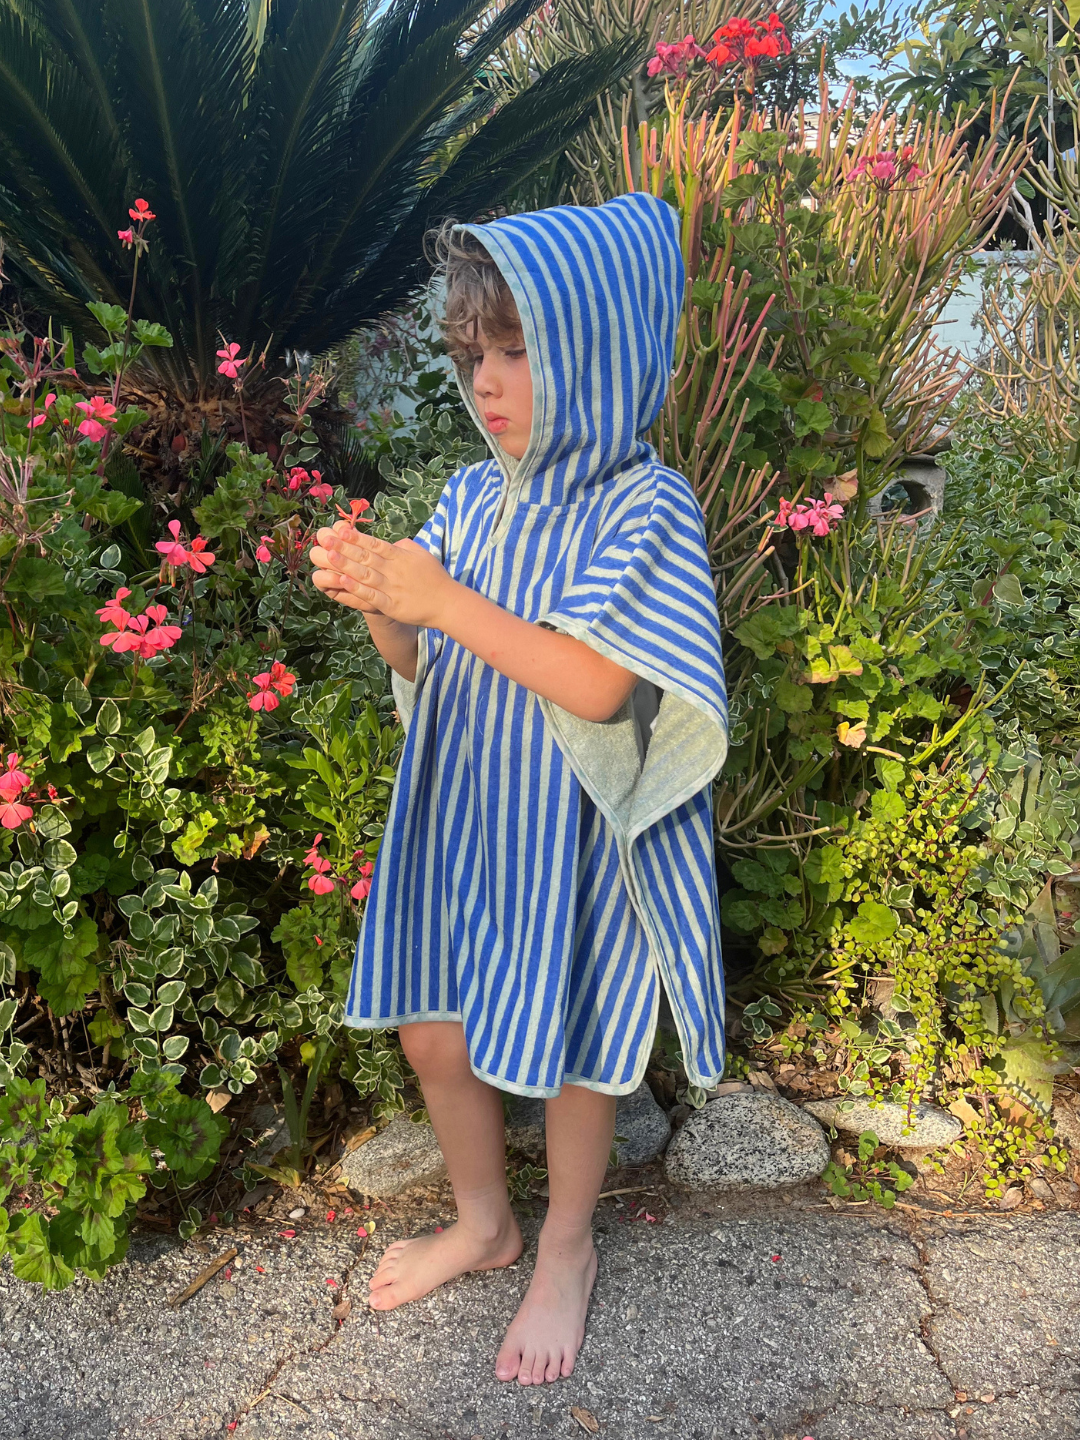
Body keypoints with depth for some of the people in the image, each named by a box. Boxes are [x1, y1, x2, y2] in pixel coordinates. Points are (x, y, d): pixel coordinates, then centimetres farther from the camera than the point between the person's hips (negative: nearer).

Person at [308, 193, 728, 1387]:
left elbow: (595, 682, -25)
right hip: (459, 820, 6)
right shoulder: (472, 498, 1)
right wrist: (376, 601, -12)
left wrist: (444, 599, -24)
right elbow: (426, 666, 8)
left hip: (569, 838, -6)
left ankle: (565, 1250, 40)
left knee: (568, 1053, 13)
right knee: (434, 1034, 17)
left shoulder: (645, 509, -16)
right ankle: (481, 1221, 44)